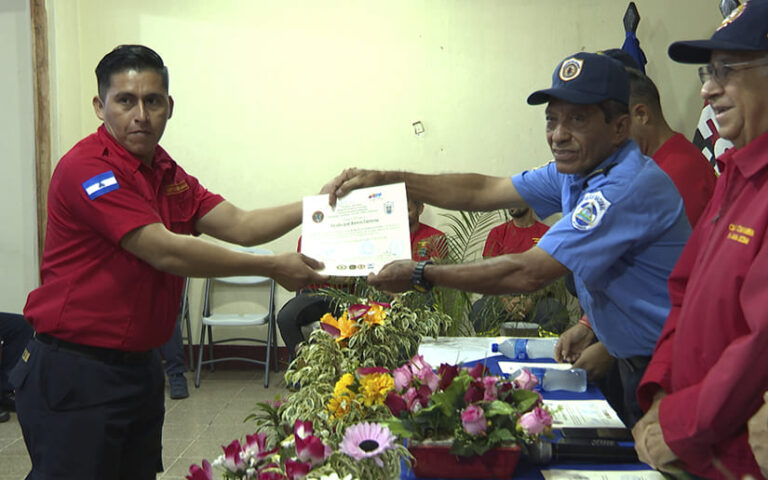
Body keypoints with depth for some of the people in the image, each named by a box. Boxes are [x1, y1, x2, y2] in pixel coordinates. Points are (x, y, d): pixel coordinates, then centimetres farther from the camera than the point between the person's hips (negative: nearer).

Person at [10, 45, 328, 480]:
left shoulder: (167, 174, 12)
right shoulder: (86, 168, -17)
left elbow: (239, 225, 6)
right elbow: (165, 251, -22)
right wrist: (273, 268, -18)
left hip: (141, 366, 8)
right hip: (75, 373, -8)